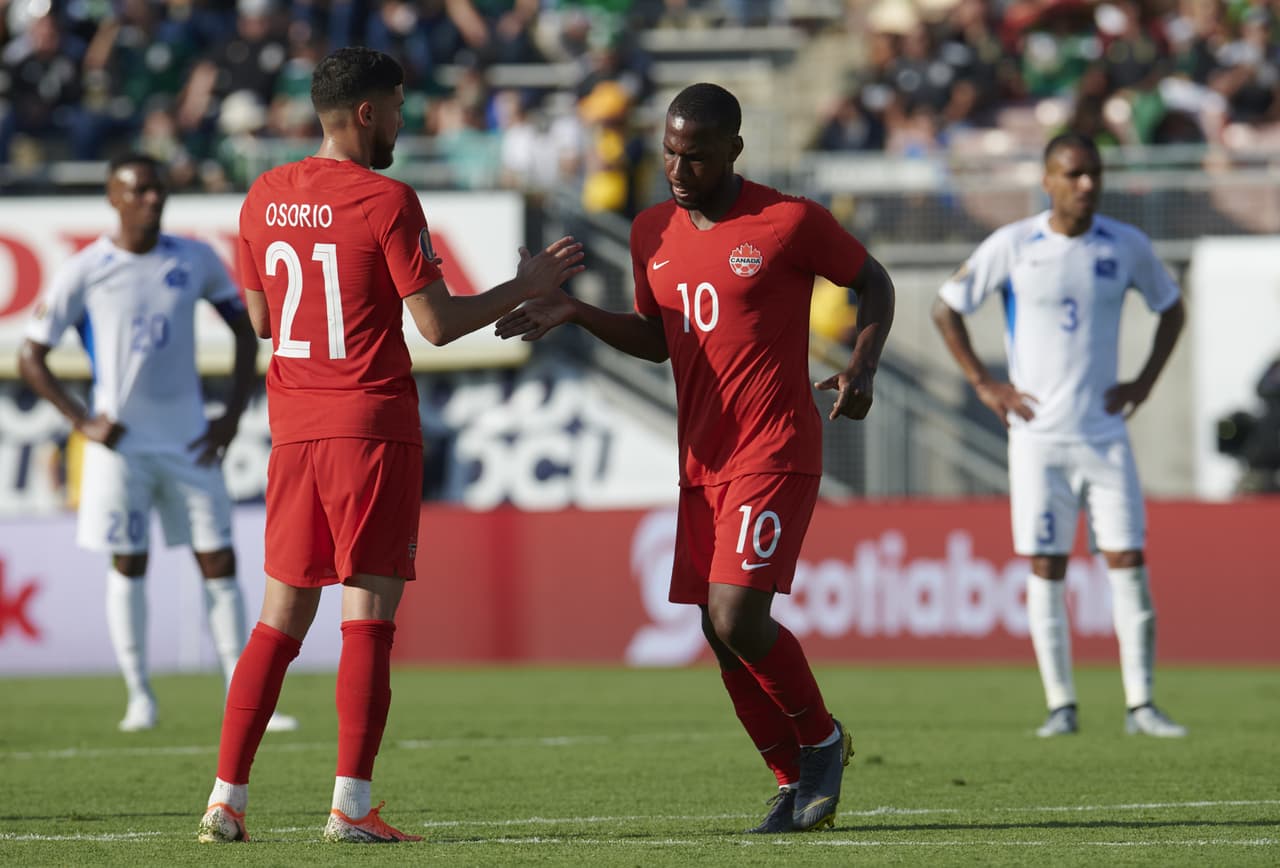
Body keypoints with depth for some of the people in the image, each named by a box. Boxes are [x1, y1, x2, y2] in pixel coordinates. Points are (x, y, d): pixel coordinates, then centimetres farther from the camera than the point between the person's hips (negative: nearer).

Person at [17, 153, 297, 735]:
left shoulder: (194, 261, 2)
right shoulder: (84, 272, -5)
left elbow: (244, 327, 14)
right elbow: (31, 358, 0)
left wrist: (234, 414, 4)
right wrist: (82, 422, -9)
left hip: (189, 440, 2)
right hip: (121, 442, -2)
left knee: (219, 563, -1)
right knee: (128, 565, 1)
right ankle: (139, 697, 10)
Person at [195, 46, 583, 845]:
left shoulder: (265, 197, 9)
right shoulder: (386, 202, -10)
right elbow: (438, 323, -11)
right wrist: (527, 287, 0)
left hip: (294, 426, 6)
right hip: (372, 423, -6)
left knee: (282, 615, 10)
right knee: (369, 613, -3)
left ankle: (227, 800, 6)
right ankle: (351, 806, -8)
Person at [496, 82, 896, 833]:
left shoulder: (789, 223, -9)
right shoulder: (654, 232, 9)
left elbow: (873, 281, 4)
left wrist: (864, 366, -11)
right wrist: (575, 313, 6)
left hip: (776, 453, -7)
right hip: (701, 461, 7)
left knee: (738, 617, -17)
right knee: (720, 632, 5)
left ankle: (823, 739, 8)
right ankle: (794, 782, 19)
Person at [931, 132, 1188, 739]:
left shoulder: (1127, 246, 2)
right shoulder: (1012, 246, -5)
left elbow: (1171, 307, 18)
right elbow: (946, 309, 4)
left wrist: (1145, 381, 7)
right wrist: (983, 384, -2)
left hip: (1105, 433, 2)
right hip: (1037, 434, -2)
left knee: (1128, 564, -4)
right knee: (1046, 570, -1)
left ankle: (1140, 705, 1)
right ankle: (1061, 706, 6)